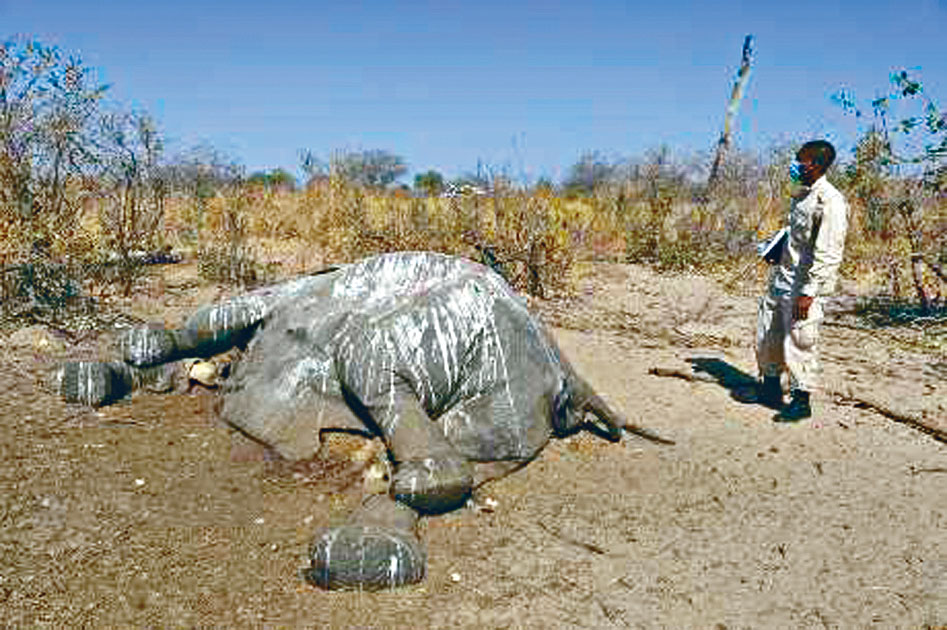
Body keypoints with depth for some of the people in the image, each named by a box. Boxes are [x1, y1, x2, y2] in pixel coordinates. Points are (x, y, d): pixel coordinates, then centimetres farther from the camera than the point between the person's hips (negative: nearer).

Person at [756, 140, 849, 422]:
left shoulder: (830, 201, -17)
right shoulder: (801, 195, 12)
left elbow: (828, 253, -21)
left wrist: (809, 292, -23)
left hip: (804, 284, -9)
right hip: (782, 277, 9)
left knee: (799, 342, 0)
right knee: (767, 335, 15)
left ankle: (801, 401, 16)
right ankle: (771, 389, 32)